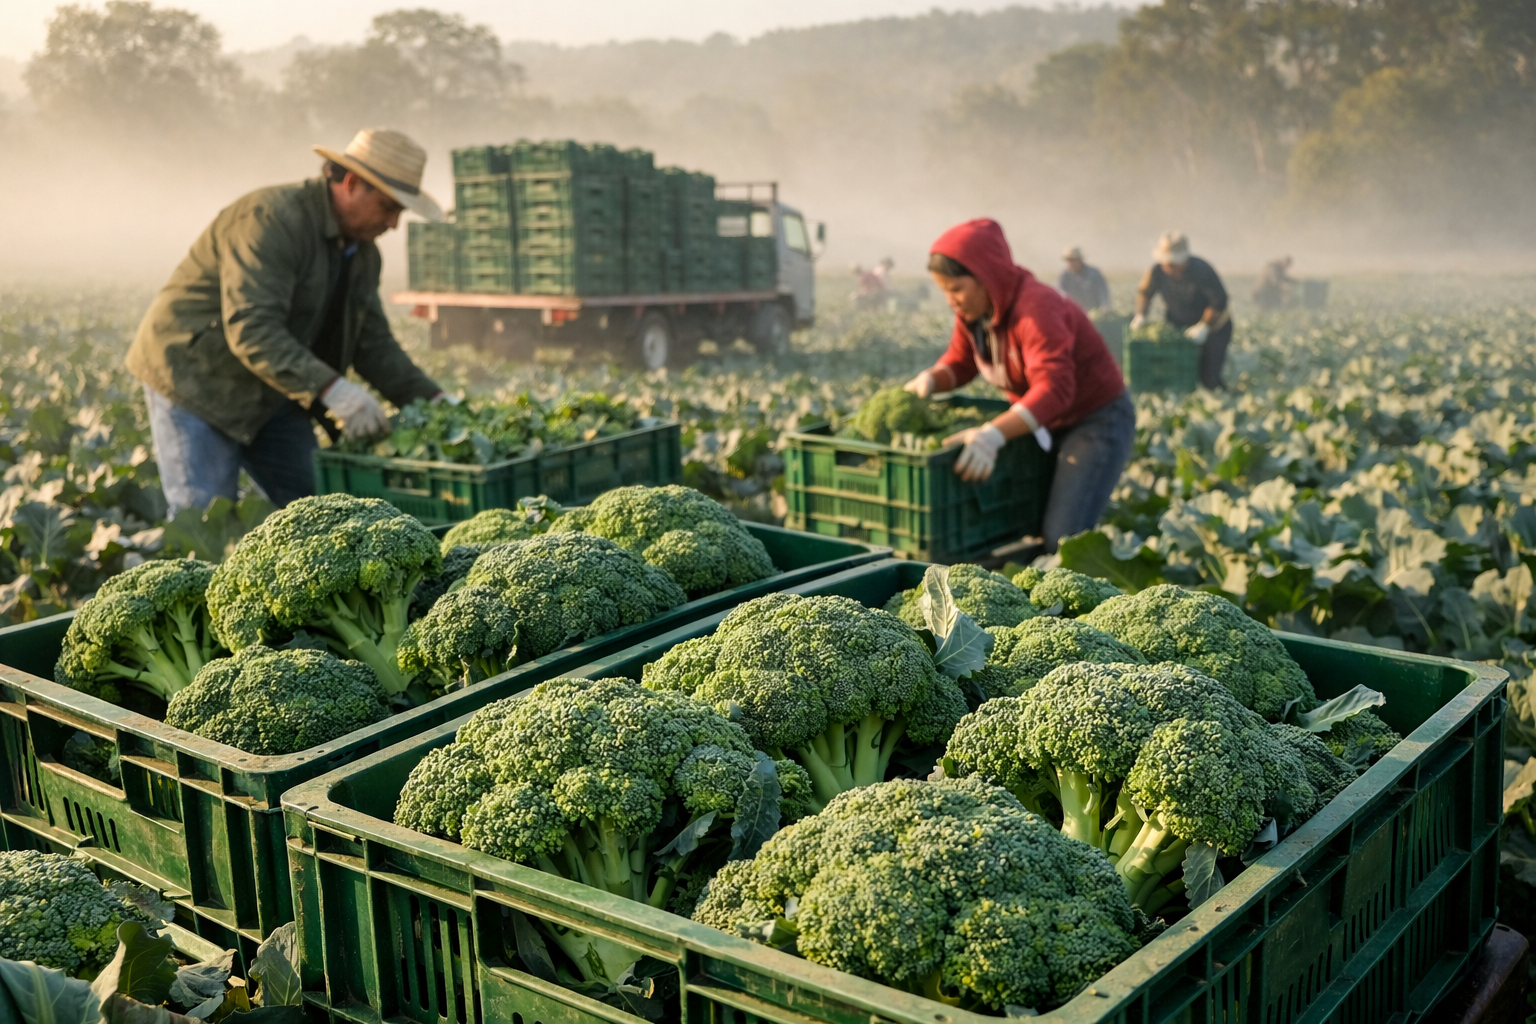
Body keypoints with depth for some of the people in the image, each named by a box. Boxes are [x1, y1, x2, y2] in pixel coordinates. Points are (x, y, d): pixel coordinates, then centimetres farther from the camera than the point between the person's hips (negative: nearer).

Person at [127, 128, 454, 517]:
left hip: (274, 395, 8)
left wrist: (430, 398, -4)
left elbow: (372, 342, 10)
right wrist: (330, 389, -41)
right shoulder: (271, 220, -24)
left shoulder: (361, 249, 6)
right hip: (195, 380, -8)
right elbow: (250, 330, -33)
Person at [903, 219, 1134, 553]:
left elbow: (1054, 389, -41)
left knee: (1061, 540, -17)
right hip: (1041, 422, 9)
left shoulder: (1035, 309, -30)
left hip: (1097, 421, -9)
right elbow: (958, 362, 7)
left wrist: (993, 435, -56)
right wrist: (928, 381, -18)